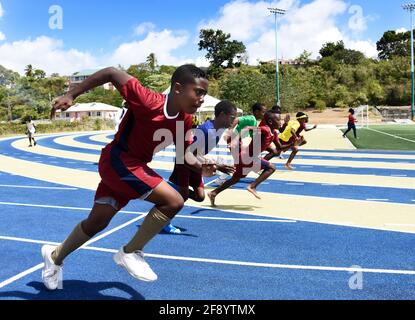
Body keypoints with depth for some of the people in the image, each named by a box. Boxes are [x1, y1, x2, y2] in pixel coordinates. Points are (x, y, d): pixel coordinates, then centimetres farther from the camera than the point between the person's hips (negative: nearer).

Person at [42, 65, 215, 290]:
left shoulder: (185, 120, -6)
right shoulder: (148, 101, -27)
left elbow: (183, 152, 6)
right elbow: (111, 73, -21)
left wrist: (200, 167, -14)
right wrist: (71, 96, -17)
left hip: (137, 166, 7)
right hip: (117, 160, -7)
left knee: (98, 221, 15)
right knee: (173, 201, -19)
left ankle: (55, 256, 40)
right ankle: (130, 253, -2)